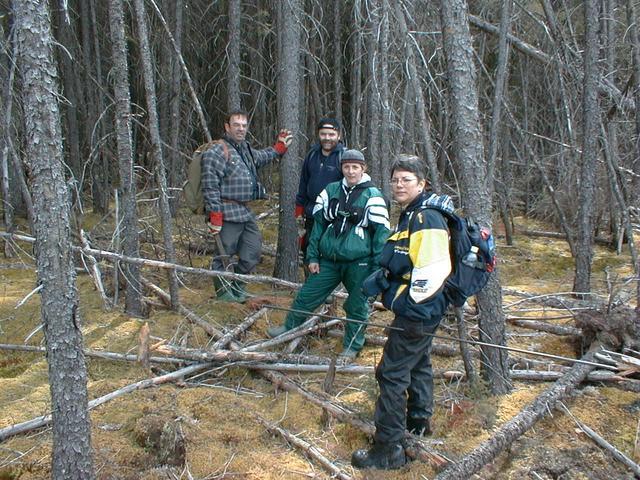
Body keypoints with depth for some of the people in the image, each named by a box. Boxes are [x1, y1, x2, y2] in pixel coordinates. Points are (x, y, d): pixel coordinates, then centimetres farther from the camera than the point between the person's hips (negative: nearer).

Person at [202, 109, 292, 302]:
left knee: (253, 251, 15)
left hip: (246, 212, 9)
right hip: (228, 213, -9)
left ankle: (237, 286, 31)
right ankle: (223, 292, 16)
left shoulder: (245, 149, 15)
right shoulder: (216, 153, -13)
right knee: (224, 253, 0)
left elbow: (260, 157, 40)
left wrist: (279, 148, 36)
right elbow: (210, 187, -18)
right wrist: (215, 216, -21)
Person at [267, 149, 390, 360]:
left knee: (357, 307, 8)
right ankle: (288, 329, 33)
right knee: (306, 295, 11)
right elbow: (318, 224, 11)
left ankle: (352, 347, 26)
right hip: (329, 260, 4)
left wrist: (377, 268, -11)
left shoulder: (373, 196, -6)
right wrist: (313, 256, 8)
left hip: (359, 263, -4)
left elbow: (381, 233, -6)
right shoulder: (330, 191, 6)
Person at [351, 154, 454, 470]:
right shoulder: (411, 215, 12)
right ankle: (419, 422, 44)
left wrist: (407, 301, -19)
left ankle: (388, 449, 0)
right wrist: (381, 279, 10)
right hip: (422, 310, 11)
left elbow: (433, 270, -29)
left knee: (392, 373, -7)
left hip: (417, 311, -11)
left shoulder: (427, 219, -22)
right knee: (418, 364, 24)